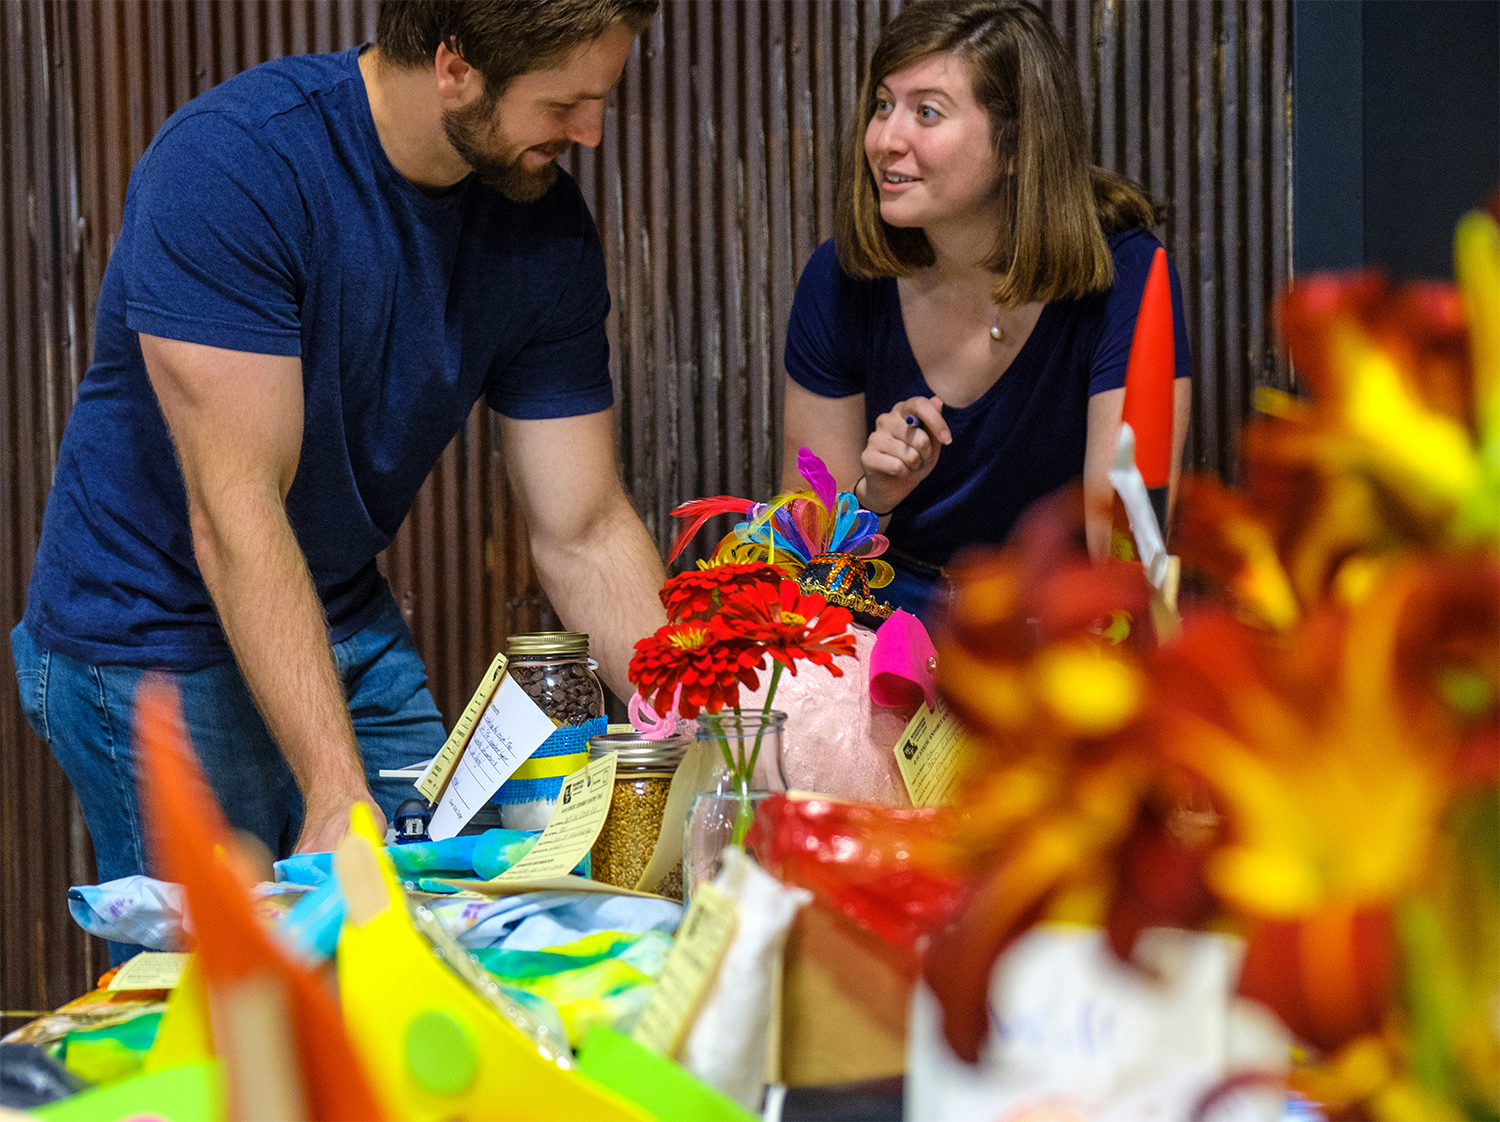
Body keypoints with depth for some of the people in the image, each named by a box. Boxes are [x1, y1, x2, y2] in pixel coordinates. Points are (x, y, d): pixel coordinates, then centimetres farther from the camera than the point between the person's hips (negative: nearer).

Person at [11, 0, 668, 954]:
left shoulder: (549, 229, -6)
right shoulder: (228, 162, -26)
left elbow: (586, 534, -2)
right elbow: (236, 508, -30)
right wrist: (337, 791, -35)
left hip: (352, 629, 6)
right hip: (156, 643, -6)